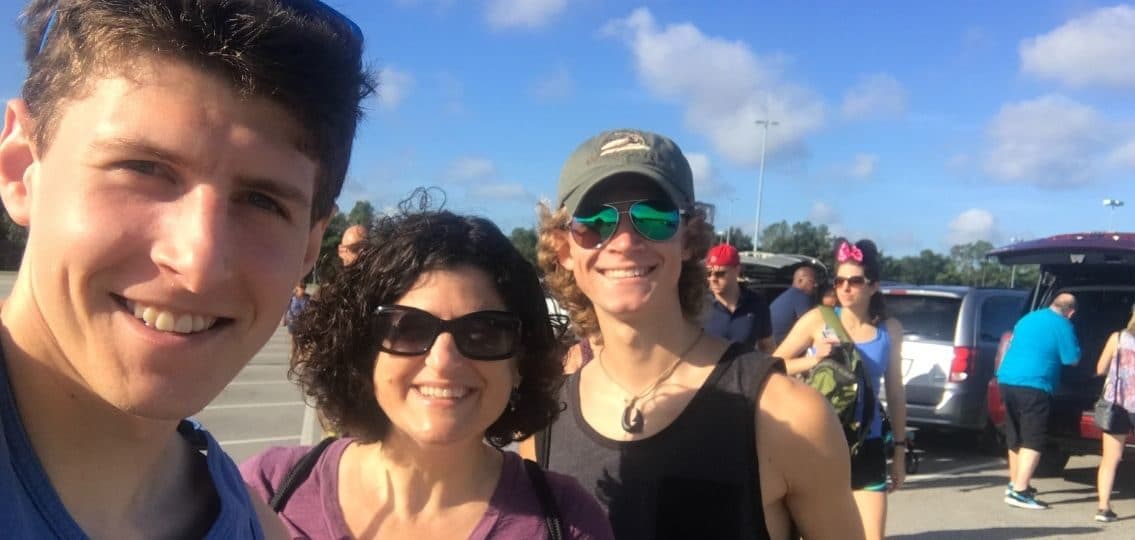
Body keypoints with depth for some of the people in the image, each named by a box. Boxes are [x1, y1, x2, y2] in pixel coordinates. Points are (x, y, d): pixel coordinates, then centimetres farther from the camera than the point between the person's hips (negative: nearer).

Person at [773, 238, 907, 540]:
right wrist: (813, 359, -20)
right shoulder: (817, 320, -5)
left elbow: (896, 394, 10)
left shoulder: (889, 330, 3)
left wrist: (899, 448, 11)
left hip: (867, 446, 2)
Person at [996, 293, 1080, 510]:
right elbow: (1072, 359, -2)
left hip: (1006, 380, 8)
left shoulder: (1028, 318, 18)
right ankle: (1019, 492, -11)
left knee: (1015, 438, 19)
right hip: (1033, 386, -7)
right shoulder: (1062, 325, -4)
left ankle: (1015, 484, 30)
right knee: (1033, 441, -5)